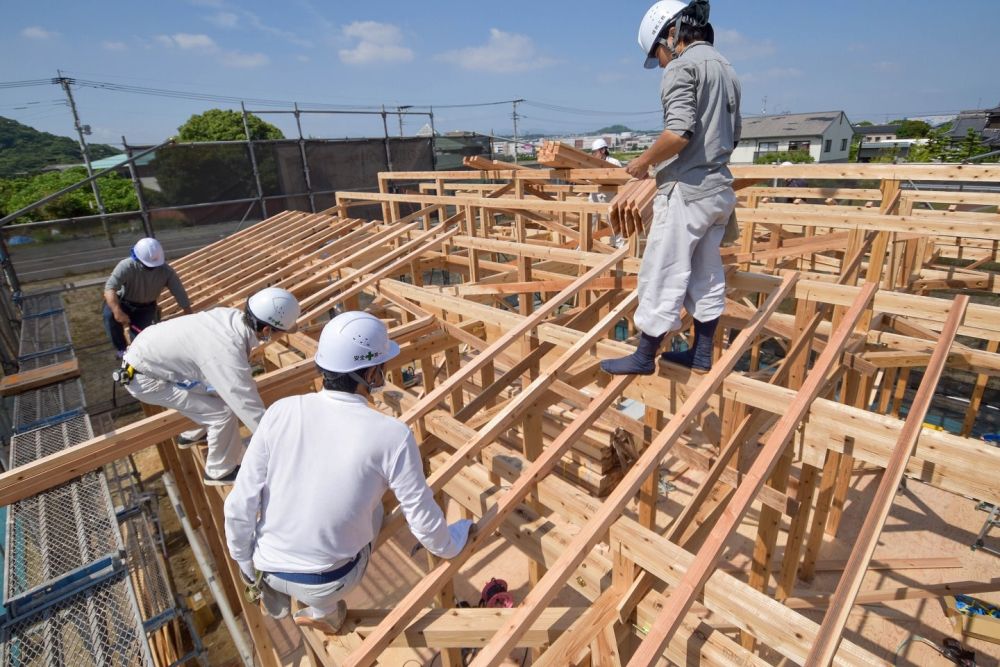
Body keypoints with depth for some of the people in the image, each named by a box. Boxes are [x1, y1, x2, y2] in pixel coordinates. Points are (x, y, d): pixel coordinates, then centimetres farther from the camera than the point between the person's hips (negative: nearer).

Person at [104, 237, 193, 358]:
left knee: (141, 331, -23)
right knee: (109, 315, -32)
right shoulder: (126, 266, -28)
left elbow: (180, 295, -18)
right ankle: (121, 349, -11)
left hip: (146, 307, 1)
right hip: (123, 302, -1)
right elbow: (109, 289, -36)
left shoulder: (166, 271, -21)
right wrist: (118, 312, -52)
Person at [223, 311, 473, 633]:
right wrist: (450, 546, 9)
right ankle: (325, 610, 21)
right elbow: (422, 516, -13)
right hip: (327, 582, -3)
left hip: (268, 566, 3)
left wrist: (244, 562, 10)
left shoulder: (281, 412, -16)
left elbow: (240, 505, -9)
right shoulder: (392, 435, -23)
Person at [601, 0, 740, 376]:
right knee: (706, 275, 13)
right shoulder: (726, 68, 19)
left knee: (662, 276, -2)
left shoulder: (682, 66, -9)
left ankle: (644, 357, 7)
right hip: (719, 187, 9)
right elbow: (732, 138, 21)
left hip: (687, 189, -9)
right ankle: (702, 354, 22)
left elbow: (679, 132, -23)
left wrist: (645, 161, -9)